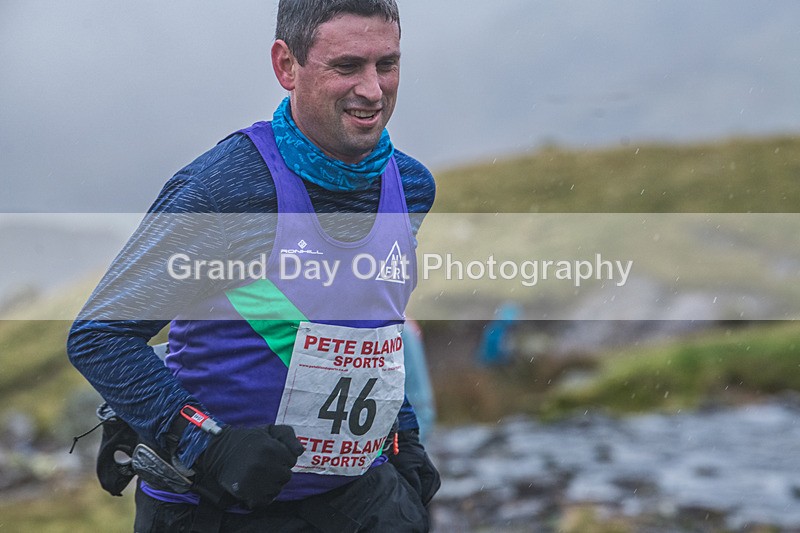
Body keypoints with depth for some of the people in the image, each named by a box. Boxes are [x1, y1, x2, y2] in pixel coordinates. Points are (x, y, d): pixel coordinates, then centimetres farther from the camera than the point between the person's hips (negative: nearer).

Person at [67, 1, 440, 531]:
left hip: (354, 487, 5)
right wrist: (207, 447, -24)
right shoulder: (223, 186, -18)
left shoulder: (412, 186, 2)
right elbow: (99, 336, -16)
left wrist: (405, 439, 14)